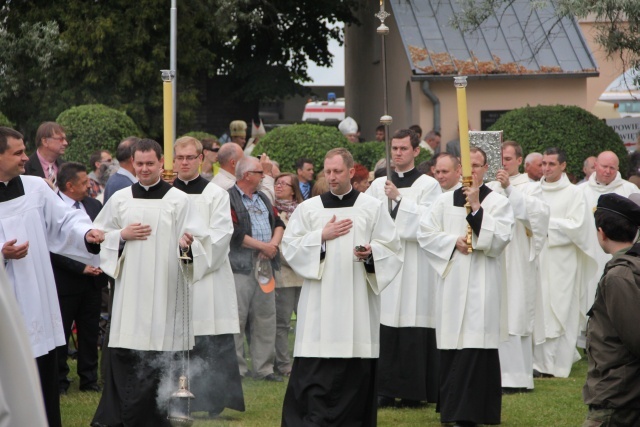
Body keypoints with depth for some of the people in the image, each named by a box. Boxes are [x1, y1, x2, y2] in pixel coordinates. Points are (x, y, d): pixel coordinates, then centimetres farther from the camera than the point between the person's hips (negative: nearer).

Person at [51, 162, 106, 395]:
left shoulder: (94, 205, 9)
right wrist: (81, 268, -16)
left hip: (93, 279, 6)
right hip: (65, 281, -6)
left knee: (90, 333, 11)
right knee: (61, 333, 3)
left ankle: (89, 379, 19)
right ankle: (59, 381, 13)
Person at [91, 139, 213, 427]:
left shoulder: (178, 200, 2)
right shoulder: (120, 199, 9)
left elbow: (198, 237, -3)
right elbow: (99, 236, 14)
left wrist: (187, 243, -25)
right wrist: (122, 235, -5)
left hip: (165, 289, -2)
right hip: (130, 289, 2)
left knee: (162, 356, -2)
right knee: (124, 354, -3)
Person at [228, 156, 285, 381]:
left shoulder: (263, 199, 20)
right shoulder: (230, 199, -7)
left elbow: (278, 223, 17)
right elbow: (234, 233, -16)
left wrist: (274, 244, -3)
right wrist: (263, 246, -10)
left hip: (264, 264, 8)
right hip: (240, 267, -8)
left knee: (266, 318, 8)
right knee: (237, 318, -7)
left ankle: (264, 367, 14)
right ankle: (236, 369, -2)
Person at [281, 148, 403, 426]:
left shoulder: (373, 208, 8)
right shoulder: (309, 208, 10)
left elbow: (392, 249, 4)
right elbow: (289, 246, 6)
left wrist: (372, 252, -15)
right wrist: (322, 235, -6)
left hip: (358, 301, 0)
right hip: (319, 303, 0)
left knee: (357, 370, 0)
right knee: (313, 368, -7)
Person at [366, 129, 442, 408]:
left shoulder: (428, 185, 4)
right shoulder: (379, 185, 16)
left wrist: (399, 199, -12)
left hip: (414, 262, -4)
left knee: (413, 328, -5)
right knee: (385, 327, -2)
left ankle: (413, 391, 0)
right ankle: (385, 389, 1)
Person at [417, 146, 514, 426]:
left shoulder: (498, 202, 3)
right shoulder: (445, 201, 12)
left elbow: (499, 239, -9)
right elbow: (425, 233, 8)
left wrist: (477, 208, -13)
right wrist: (453, 241, -6)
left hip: (483, 285, -3)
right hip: (452, 282, 3)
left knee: (476, 347, -9)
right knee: (451, 345, 3)